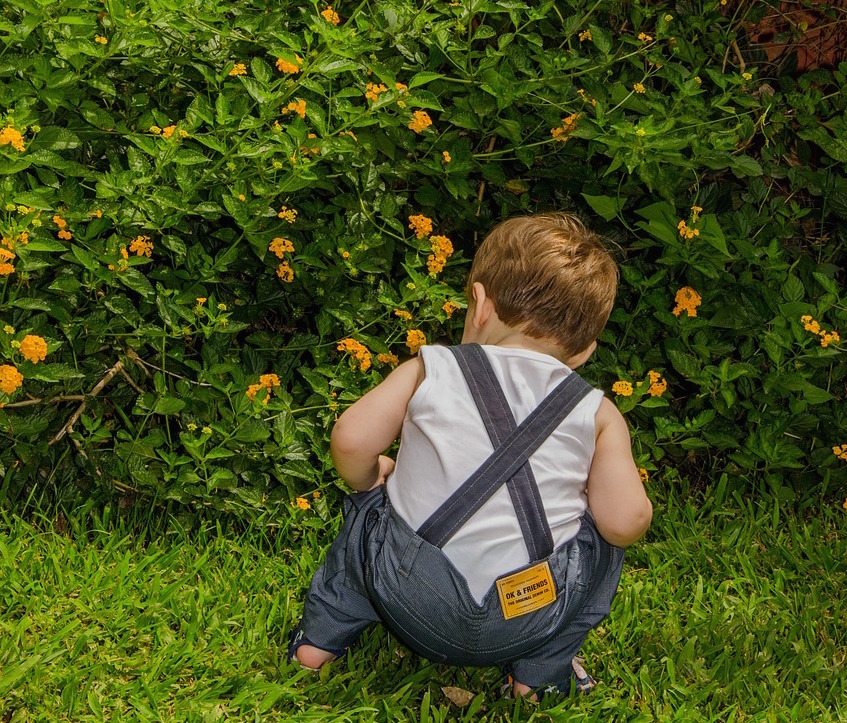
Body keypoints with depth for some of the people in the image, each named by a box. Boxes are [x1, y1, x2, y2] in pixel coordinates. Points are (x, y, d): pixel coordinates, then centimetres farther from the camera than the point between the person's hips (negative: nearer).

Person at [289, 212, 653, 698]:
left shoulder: (430, 369, 1)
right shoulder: (598, 415, 2)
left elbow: (351, 442, -4)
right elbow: (626, 523, -5)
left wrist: (370, 482, 18)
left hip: (410, 605, 2)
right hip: (530, 618, -1)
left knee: (370, 510, 31)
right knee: (604, 534, 24)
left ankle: (321, 637, 33)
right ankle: (540, 671, 20)